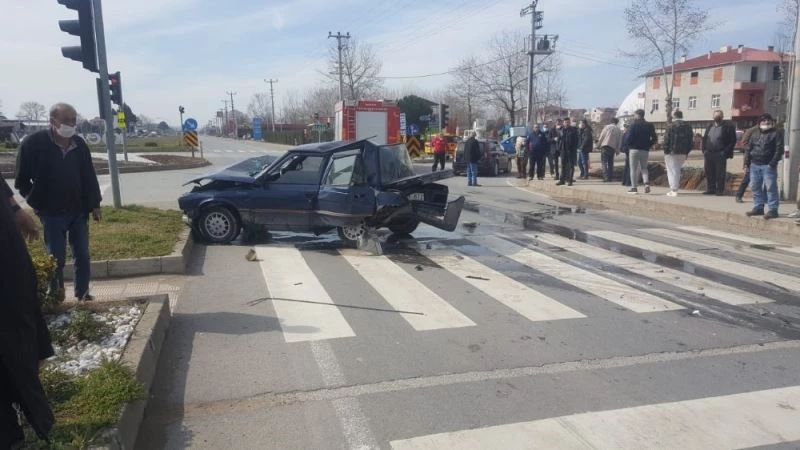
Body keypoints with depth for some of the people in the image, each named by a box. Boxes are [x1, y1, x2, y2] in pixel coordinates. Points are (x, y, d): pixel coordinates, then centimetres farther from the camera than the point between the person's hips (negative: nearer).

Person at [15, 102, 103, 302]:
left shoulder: (80, 144, 1)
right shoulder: (34, 143, -10)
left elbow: (89, 176, 8)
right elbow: (21, 180, -2)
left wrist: (94, 204, 7)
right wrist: (36, 202, -3)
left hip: (79, 211, 3)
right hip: (52, 213, -3)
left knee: (82, 256, 7)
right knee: (56, 259, 3)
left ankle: (82, 294, 19)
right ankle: (57, 298, 18)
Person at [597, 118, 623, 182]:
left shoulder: (607, 127, 1)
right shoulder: (619, 130, 12)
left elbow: (601, 136, 0)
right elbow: (619, 141, 11)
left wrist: (598, 144, 10)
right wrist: (617, 150, 14)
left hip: (605, 146, -4)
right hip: (613, 147, 4)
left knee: (604, 162, -7)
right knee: (610, 163, 14)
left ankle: (606, 177, -19)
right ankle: (610, 177, 12)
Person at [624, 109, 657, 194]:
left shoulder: (634, 125, -8)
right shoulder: (649, 125, 8)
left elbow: (629, 138, -14)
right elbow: (654, 139, 6)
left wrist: (628, 145, 4)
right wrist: (648, 145, 13)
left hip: (634, 149, -5)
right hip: (645, 150, 5)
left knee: (633, 169, 2)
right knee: (644, 168, 16)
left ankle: (634, 188, 2)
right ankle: (646, 184, -4)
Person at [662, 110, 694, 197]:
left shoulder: (671, 126, -10)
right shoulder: (688, 127, 8)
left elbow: (666, 140, -12)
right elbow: (691, 141, 9)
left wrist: (665, 152, -5)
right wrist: (687, 152, 14)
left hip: (672, 153, -5)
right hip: (683, 153, 5)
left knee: (672, 171, 1)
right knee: (677, 170, 18)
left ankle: (674, 190, -2)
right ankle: (675, 188, 22)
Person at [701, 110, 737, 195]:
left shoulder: (728, 127, -3)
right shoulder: (710, 127, 17)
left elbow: (733, 140, -7)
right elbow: (704, 139, 20)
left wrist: (725, 152, -13)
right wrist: (704, 150, 8)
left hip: (720, 155, -5)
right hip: (709, 154, 5)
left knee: (720, 174, 0)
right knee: (709, 173, 8)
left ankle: (720, 190, 6)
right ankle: (711, 189, 16)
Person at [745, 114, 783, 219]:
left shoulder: (776, 134, -1)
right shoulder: (755, 134, 16)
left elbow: (779, 150, -8)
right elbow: (749, 148, 18)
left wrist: (773, 163, -16)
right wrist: (747, 161, 7)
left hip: (768, 166, -6)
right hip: (754, 165, 6)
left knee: (770, 188, -7)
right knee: (756, 188, 10)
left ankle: (773, 210, -4)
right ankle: (758, 208, 19)